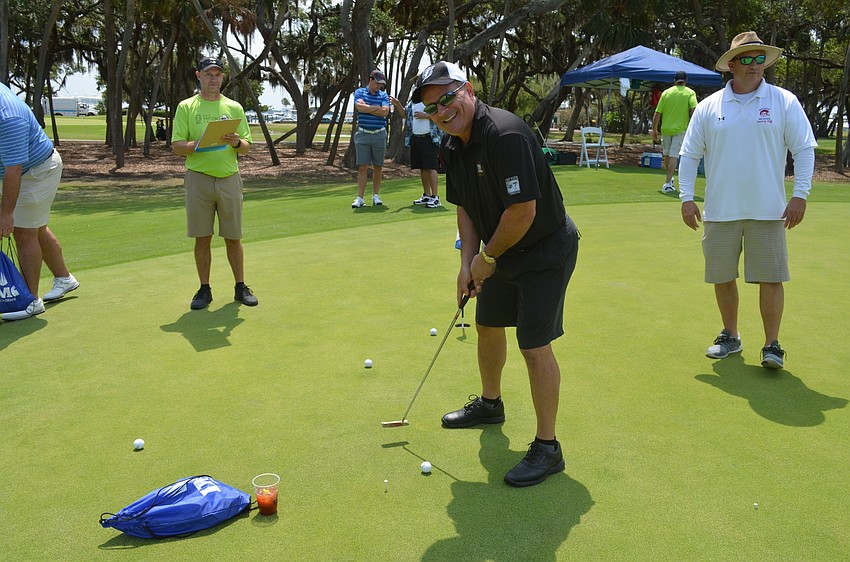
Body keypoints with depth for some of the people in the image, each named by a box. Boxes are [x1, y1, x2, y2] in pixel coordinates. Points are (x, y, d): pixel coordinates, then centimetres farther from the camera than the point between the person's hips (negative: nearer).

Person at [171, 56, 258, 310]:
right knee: (202, 238, 4)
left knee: (233, 237, 6)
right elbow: (177, 145, -2)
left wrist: (236, 142, -14)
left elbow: (247, 147, 8)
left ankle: (240, 287, 16)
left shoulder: (234, 107, 10)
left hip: (229, 178, 1)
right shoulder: (186, 107, 5)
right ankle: (204, 289, 14)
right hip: (199, 178, -1)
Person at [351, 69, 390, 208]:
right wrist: (377, 107, -9)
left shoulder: (383, 95, 7)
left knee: (378, 166, 6)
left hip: (379, 134, 2)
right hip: (363, 134, -2)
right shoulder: (359, 92, 3)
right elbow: (359, 107, -16)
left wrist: (367, 108, -9)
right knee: (363, 167, -5)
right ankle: (360, 198, -3)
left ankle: (376, 195, 17)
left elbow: (385, 112, -9)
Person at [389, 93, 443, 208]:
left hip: (429, 138, -7)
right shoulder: (413, 101, 18)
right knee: (422, 168, 10)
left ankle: (435, 197, -10)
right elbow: (405, 114, 24)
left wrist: (425, 115, -16)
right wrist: (398, 105, 7)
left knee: (431, 168, -11)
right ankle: (426, 195, 18)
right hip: (415, 138, 7)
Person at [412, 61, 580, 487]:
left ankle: (547, 447, 5)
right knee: (487, 325, 21)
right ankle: (489, 404, 45)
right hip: (501, 250, 9)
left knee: (535, 347, -9)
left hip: (546, 252, -9)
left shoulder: (506, 135, -29)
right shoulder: (453, 146, 0)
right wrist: (467, 263, 1)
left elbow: (523, 211, -31)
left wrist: (488, 257, -17)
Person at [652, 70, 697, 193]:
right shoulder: (690, 93, 0)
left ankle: (670, 179, 33)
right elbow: (694, 109, -17)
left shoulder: (666, 92, 5)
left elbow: (657, 113, 2)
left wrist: (654, 130, 9)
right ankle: (668, 183, -12)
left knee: (667, 155, 18)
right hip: (681, 129, -2)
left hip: (666, 129, 2)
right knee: (674, 155, -4)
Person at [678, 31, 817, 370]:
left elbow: (804, 150, 1)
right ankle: (730, 336, 26)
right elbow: (689, 154, 7)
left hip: (767, 211, -1)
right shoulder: (709, 107, 4)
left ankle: (772, 345, 10)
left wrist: (800, 195, -6)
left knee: (771, 278, -1)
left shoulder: (784, 102, 1)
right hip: (720, 211, 2)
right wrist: (686, 198, 1)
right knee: (721, 277, 9)